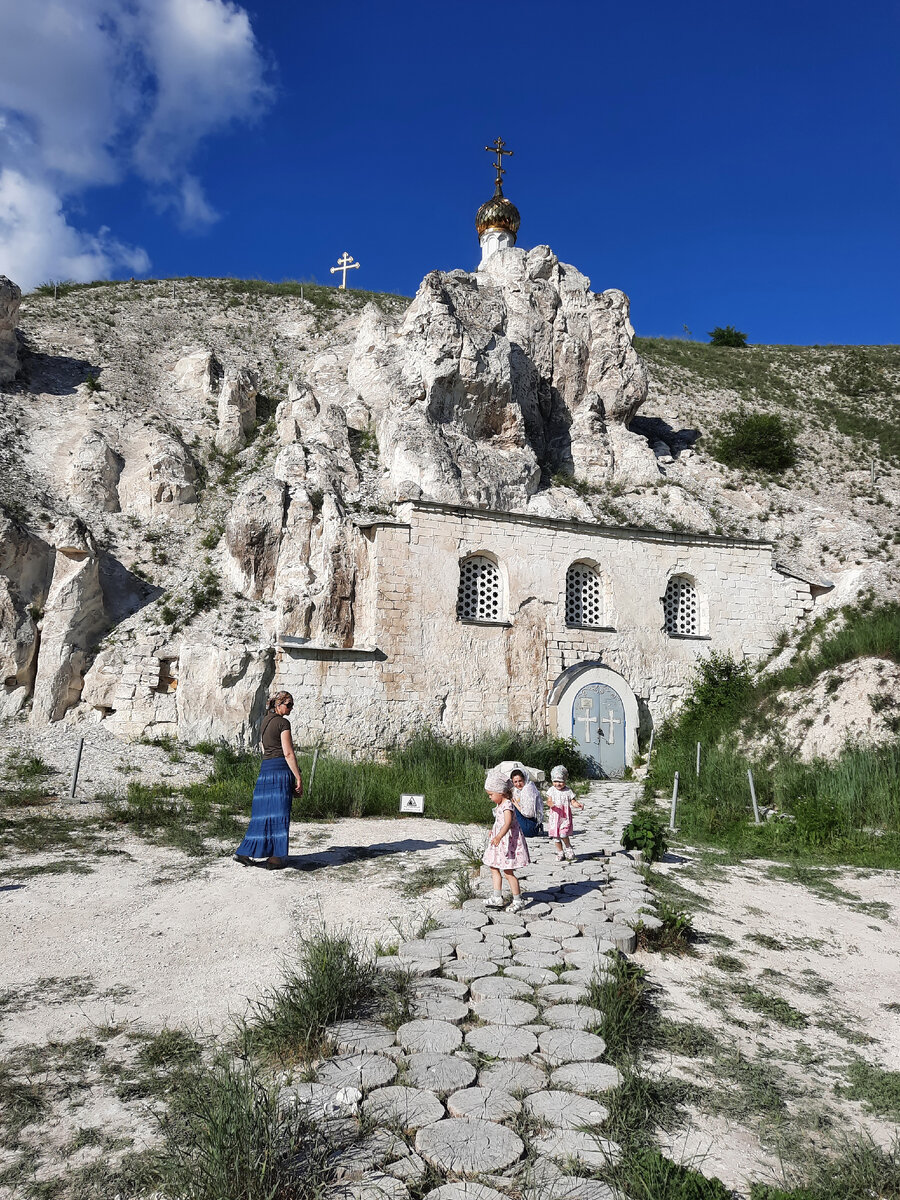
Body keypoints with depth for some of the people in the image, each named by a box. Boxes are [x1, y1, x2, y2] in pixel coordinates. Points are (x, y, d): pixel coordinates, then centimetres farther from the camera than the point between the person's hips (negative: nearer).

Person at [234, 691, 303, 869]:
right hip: (281, 769, -8)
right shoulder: (283, 723, -9)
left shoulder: (265, 721, 17)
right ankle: (275, 857, 4)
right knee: (279, 813, -1)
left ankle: (244, 852, 9)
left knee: (261, 812, 11)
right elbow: (288, 753, -13)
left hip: (265, 768, 8)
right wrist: (298, 778, -10)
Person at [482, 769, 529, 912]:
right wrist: (494, 831, 43)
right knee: (494, 868, 12)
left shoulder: (507, 805, -21)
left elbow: (508, 823, -36)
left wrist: (498, 837, -50)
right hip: (499, 842, 10)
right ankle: (497, 898, 19)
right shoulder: (500, 805, 9)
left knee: (508, 872, -4)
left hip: (509, 841, -10)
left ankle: (518, 900, 8)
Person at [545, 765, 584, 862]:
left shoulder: (568, 791, -2)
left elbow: (573, 802, -2)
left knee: (563, 834, -16)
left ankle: (569, 848, 9)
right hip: (555, 816, 2)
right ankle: (560, 852, 25)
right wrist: (551, 804, -32)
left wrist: (578, 805, -23)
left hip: (565, 816, -2)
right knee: (556, 836, 8)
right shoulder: (552, 790, 0)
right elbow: (548, 800, -9)